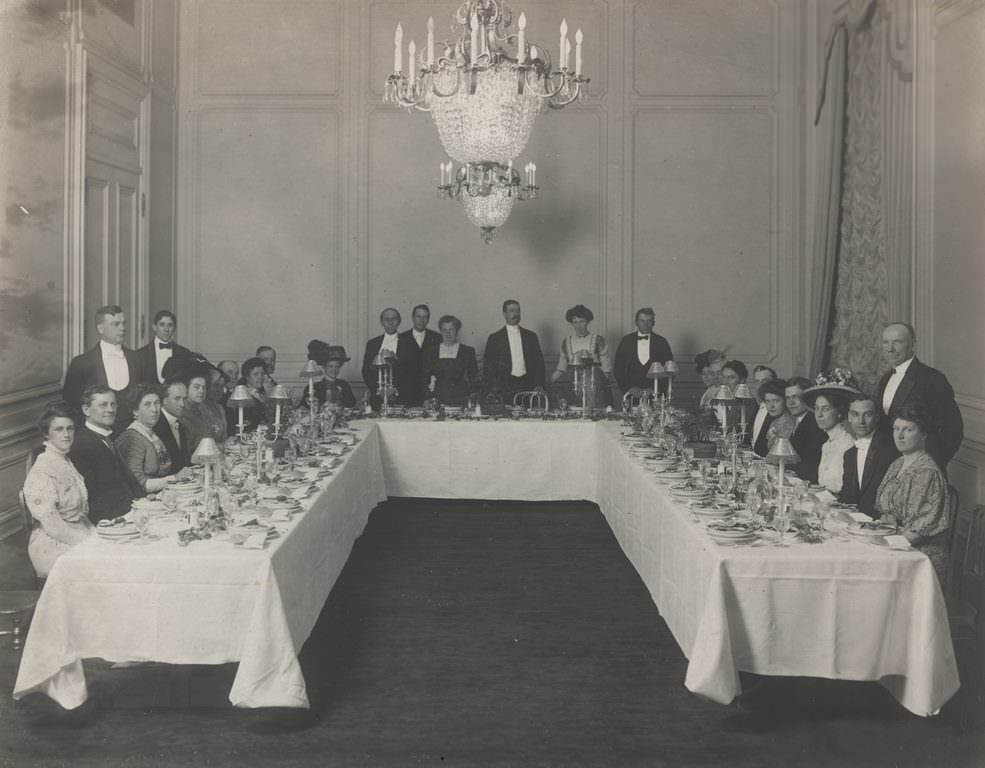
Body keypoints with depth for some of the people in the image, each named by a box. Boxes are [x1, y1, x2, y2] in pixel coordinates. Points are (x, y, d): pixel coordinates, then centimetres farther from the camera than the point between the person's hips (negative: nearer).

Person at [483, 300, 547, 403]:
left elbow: (539, 362, 13)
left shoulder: (531, 336, 15)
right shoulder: (494, 338, 8)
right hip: (505, 388, -2)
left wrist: (539, 385, 0)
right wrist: (492, 390, -5)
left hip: (528, 386, 2)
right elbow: (488, 366, 6)